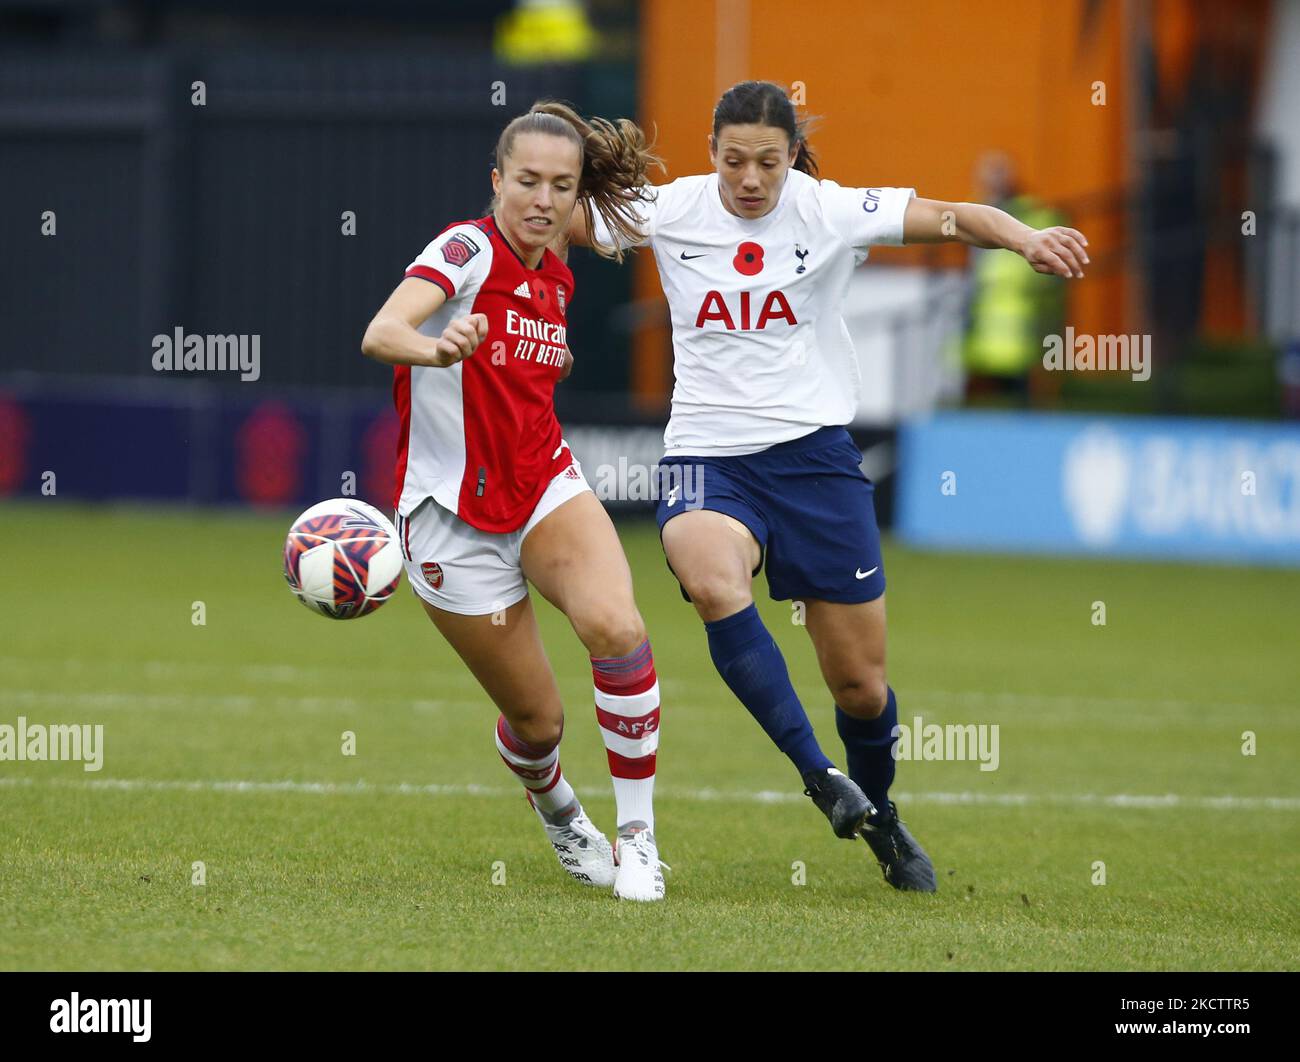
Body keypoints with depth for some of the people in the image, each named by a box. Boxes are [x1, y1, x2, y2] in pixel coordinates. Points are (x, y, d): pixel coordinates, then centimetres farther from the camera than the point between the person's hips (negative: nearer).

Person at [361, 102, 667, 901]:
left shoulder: (555, 280, 6)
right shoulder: (467, 250, -15)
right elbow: (381, 332, -36)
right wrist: (433, 348, -56)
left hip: (546, 488, 5)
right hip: (455, 516, -5)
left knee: (617, 628, -25)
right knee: (537, 720, 2)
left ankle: (638, 836, -14)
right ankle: (557, 810, 38)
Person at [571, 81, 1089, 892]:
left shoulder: (828, 211, -6)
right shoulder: (672, 210, -1)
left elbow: (951, 217, -16)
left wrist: (1027, 238, -34)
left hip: (815, 457, 0)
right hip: (706, 458, 0)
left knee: (861, 685, 6)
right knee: (714, 583, -36)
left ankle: (880, 815, 36)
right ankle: (819, 775, -29)